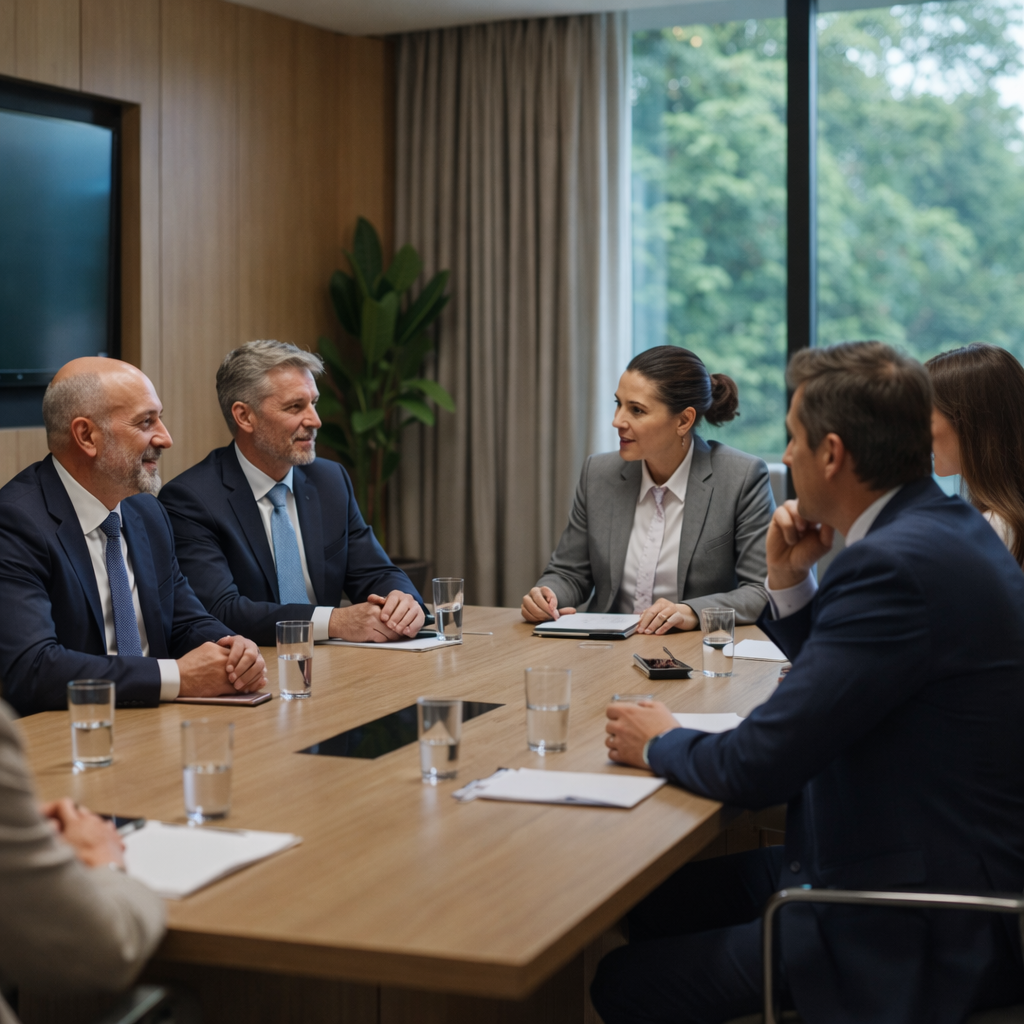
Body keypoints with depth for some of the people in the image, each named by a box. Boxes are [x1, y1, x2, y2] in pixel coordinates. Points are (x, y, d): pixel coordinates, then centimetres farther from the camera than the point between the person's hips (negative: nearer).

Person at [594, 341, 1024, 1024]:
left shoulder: (897, 564, -26)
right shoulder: (947, 527, 7)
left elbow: (757, 767, -24)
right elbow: (840, 681, 20)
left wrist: (661, 745, -4)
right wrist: (789, 582, 4)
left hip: (923, 937, -10)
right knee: (657, 900, 16)